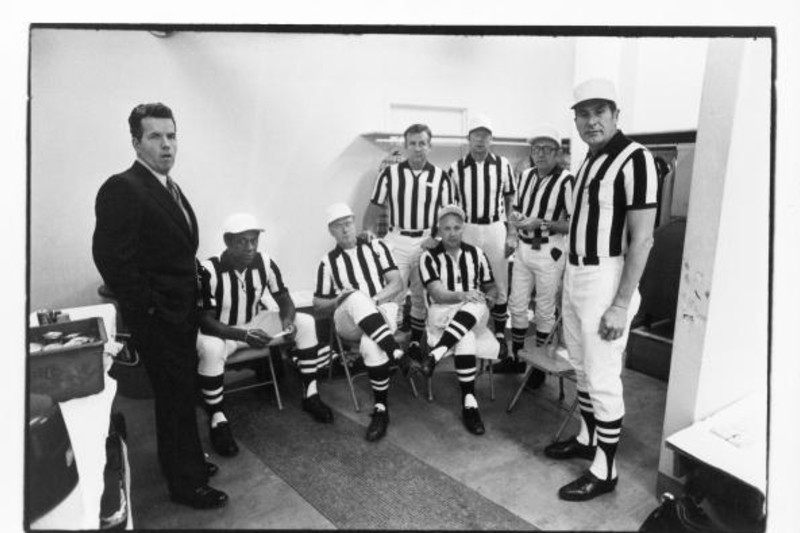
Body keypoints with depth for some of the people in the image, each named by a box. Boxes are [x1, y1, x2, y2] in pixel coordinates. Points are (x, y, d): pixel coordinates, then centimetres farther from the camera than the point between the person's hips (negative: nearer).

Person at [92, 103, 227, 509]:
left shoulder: (169, 187, 12)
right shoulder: (122, 189, -17)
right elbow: (112, 258, -23)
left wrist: (189, 301, 10)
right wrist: (148, 309, -18)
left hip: (182, 313, 8)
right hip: (158, 319, -8)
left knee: (180, 393, 20)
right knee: (175, 397, 4)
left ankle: (187, 460, 38)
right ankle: (185, 483, 22)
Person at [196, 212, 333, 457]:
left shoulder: (265, 263, -13)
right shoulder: (209, 271, -27)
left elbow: (285, 300, -4)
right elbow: (205, 321, -26)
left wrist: (288, 321, -28)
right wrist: (243, 335, -40)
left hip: (255, 324, 5)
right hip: (220, 331, -5)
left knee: (305, 322, -12)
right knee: (210, 349, -40)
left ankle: (310, 395, -1)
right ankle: (217, 420, -18)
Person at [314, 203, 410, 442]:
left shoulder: (375, 246, 14)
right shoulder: (327, 262, 15)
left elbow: (398, 284, 5)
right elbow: (318, 304, 15)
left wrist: (375, 299, -13)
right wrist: (337, 300, -8)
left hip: (383, 310, 0)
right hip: (348, 320, 0)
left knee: (371, 344, -38)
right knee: (357, 299, -39)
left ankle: (381, 409, -27)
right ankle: (398, 356, -41)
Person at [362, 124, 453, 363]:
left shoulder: (440, 176, 3)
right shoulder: (390, 173, 1)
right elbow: (375, 205, 4)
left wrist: (437, 237, -11)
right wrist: (368, 230, -12)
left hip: (427, 242, 1)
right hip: (397, 240, -1)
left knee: (421, 297, 10)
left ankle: (415, 342, 25)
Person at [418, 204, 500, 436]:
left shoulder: (476, 253, 10)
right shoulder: (429, 256, -1)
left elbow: (492, 287, 16)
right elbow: (437, 294, -11)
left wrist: (488, 299, -8)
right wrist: (461, 295, -30)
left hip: (475, 314, 3)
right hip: (442, 314, -2)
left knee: (477, 306, -37)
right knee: (465, 337, -37)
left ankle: (435, 354, -44)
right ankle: (469, 404, -35)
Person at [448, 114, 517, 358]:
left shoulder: (503, 164, -1)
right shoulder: (456, 168, -1)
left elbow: (510, 197, 8)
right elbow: (450, 202, 7)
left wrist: (511, 230, 4)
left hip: (495, 229, 0)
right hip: (467, 229, 0)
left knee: (500, 285, 5)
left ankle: (500, 334, 20)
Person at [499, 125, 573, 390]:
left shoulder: (566, 181, -15)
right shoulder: (525, 176, 8)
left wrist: (540, 223, -25)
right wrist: (512, 233, 0)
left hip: (549, 252, -6)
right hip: (523, 249, 7)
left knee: (544, 311, 7)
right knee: (517, 306, 14)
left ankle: (540, 365, 24)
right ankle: (516, 358, 31)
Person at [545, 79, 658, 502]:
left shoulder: (634, 158, -15)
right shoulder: (590, 159, 12)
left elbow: (641, 238, -18)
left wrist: (621, 304, -20)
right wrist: (571, 276, 17)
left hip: (604, 279, -9)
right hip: (575, 275, 9)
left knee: (603, 377, 0)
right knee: (582, 367, 19)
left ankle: (604, 470, 15)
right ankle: (587, 438, 37)